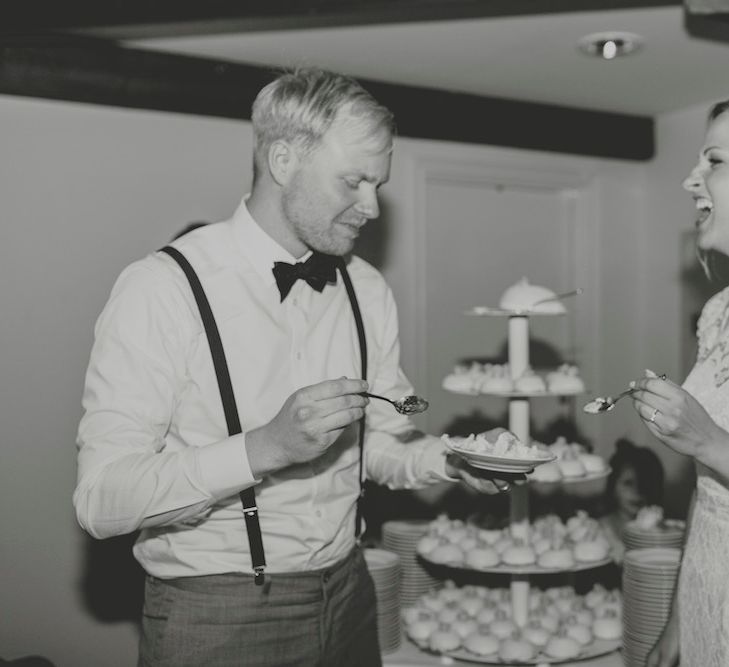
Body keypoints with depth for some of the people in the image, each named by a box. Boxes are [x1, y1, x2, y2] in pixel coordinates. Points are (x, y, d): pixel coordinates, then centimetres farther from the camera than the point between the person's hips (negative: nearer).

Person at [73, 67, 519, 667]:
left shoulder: (368, 292, 1)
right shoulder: (160, 289, -17)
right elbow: (100, 500, -22)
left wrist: (450, 460, -9)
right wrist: (267, 446, -31)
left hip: (348, 600, 6)